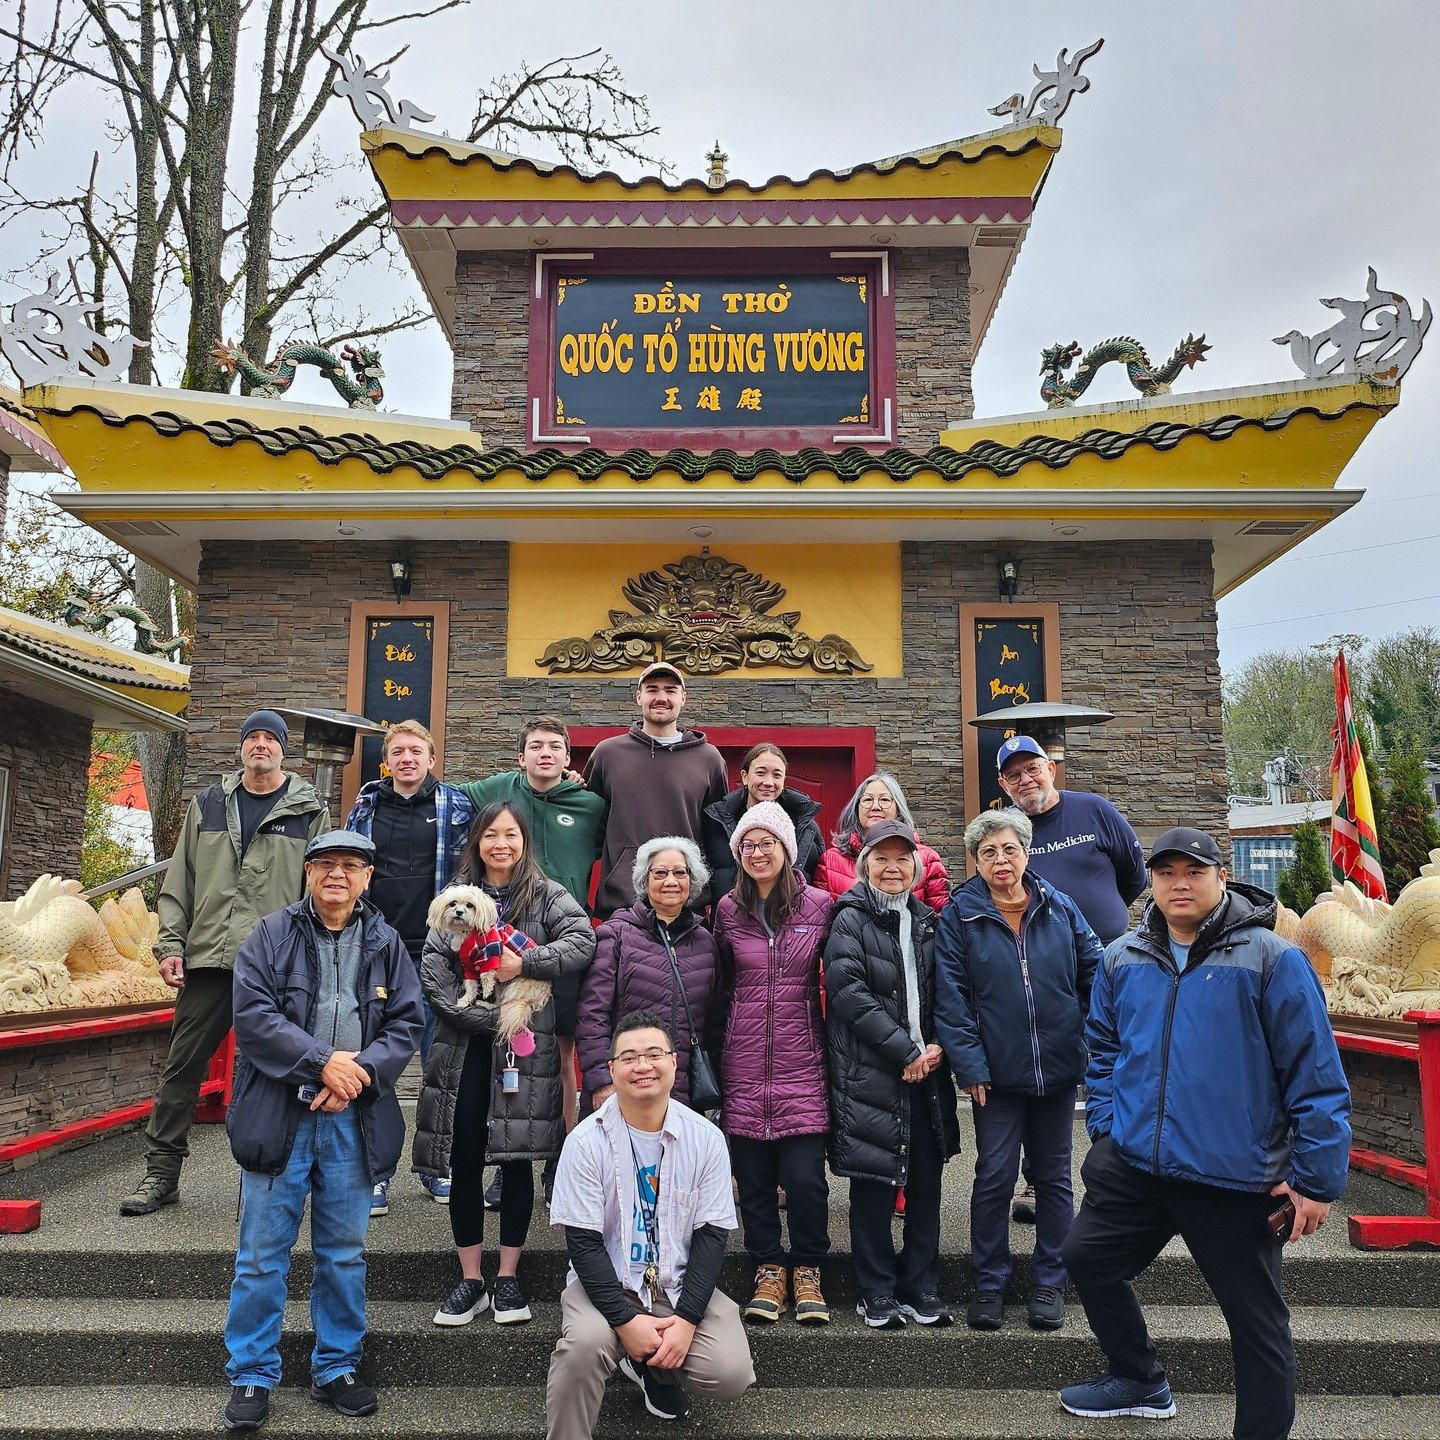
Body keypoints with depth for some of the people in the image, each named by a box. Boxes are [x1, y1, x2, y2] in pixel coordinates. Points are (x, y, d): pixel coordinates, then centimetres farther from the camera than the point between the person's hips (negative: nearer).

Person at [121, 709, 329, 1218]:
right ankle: (161, 1172, 18)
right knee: (182, 1066, 5)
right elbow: (179, 882, 13)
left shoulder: (309, 810, 6)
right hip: (209, 958, 2)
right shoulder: (208, 804, 13)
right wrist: (170, 944, 3)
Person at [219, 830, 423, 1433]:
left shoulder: (387, 945, 7)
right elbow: (252, 1014, -10)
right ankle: (252, 1375, 21)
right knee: (262, 1253, 6)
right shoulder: (272, 936, 0)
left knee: (344, 1253, 12)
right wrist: (324, 1060, -17)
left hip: (354, 1120, 2)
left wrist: (361, 1071, -14)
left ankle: (336, 1367, 27)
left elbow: (408, 1022, 2)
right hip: (278, 1115, -2)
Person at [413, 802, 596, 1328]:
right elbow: (433, 965, 0)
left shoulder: (546, 894, 5)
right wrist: (477, 1015, -12)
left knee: (517, 1158, 3)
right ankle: (470, 1280, 17)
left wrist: (526, 963, -19)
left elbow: (582, 941, -9)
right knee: (464, 1159, 4)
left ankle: (508, 1278, 16)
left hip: (524, 1044, -2)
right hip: (464, 1044, 2)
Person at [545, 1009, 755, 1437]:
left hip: (681, 1285, 3)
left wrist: (686, 1319, -15)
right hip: (605, 1283, -2)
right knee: (585, 1343, -33)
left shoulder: (705, 1138, -5)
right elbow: (583, 1242, -10)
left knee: (732, 1374, -18)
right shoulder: (587, 1141, -10)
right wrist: (625, 1319, -19)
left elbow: (711, 1236, -4)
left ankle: (653, 1368, 14)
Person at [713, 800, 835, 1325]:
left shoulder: (820, 906, -1)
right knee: (753, 1176, 6)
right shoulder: (728, 911, 4)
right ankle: (768, 1268, 24)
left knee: (805, 1177, -3)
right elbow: (720, 987, 13)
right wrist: (716, 1052, 12)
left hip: (802, 1062, -2)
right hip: (744, 1064, 2)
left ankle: (807, 1271, 18)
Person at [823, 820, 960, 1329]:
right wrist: (906, 1051, -14)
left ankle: (922, 1291, 23)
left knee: (926, 1183, 10)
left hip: (927, 1075, 5)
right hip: (870, 1073, -5)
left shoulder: (927, 922, 14)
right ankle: (877, 1294, 17)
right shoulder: (850, 920, -3)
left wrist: (938, 1046, -2)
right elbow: (849, 992, -13)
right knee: (873, 1184, 3)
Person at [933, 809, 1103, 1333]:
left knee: (1054, 1176, 12)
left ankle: (1050, 1284, 26)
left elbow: (1095, 973, 9)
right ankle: (989, 1285, 19)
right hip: (997, 1072, -2)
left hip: (1059, 1068, 3)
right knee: (994, 1178, 3)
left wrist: (1090, 1038, 1)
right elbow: (950, 996, -7)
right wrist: (969, 1065, -12)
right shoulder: (958, 915, -5)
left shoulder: (1060, 909, 3)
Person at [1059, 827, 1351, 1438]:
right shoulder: (1122, 960, 4)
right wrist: (1105, 1130, 9)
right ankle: (1139, 1381, 42)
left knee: (1257, 1319, 9)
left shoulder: (1272, 960, -12)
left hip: (1236, 1180, -5)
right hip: (1133, 1165, 5)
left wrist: (1316, 1179, -12)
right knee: (1087, 1259, 18)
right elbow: (1103, 1049, 17)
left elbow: (1316, 1076, -11)